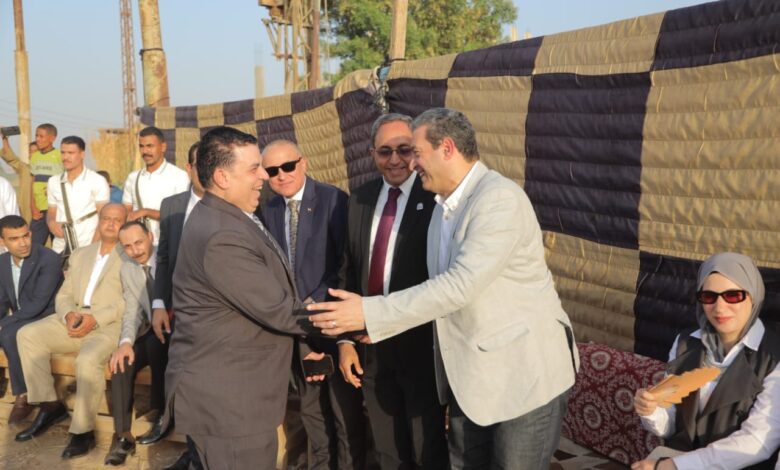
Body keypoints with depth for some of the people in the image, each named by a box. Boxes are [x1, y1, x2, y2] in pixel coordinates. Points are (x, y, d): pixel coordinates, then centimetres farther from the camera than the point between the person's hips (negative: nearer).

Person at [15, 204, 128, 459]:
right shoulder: (80, 254, 23)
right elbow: (63, 295, 17)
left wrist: (96, 319, -20)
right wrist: (69, 314, -6)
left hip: (110, 325, -6)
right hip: (75, 321, 7)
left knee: (88, 359, -33)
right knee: (27, 334, -13)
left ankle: (83, 430, -18)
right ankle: (50, 406, -5)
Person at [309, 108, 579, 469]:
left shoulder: (500, 198, -20)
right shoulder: (442, 206, 8)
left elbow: (461, 285, -29)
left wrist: (370, 313, -27)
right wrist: (378, 321, 4)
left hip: (525, 373, -8)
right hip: (469, 374, 8)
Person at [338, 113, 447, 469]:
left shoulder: (436, 197, -13)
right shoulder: (361, 198, 5)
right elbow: (350, 272, 7)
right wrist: (346, 338, 5)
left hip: (421, 345, -5)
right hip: (370, 345, 5)